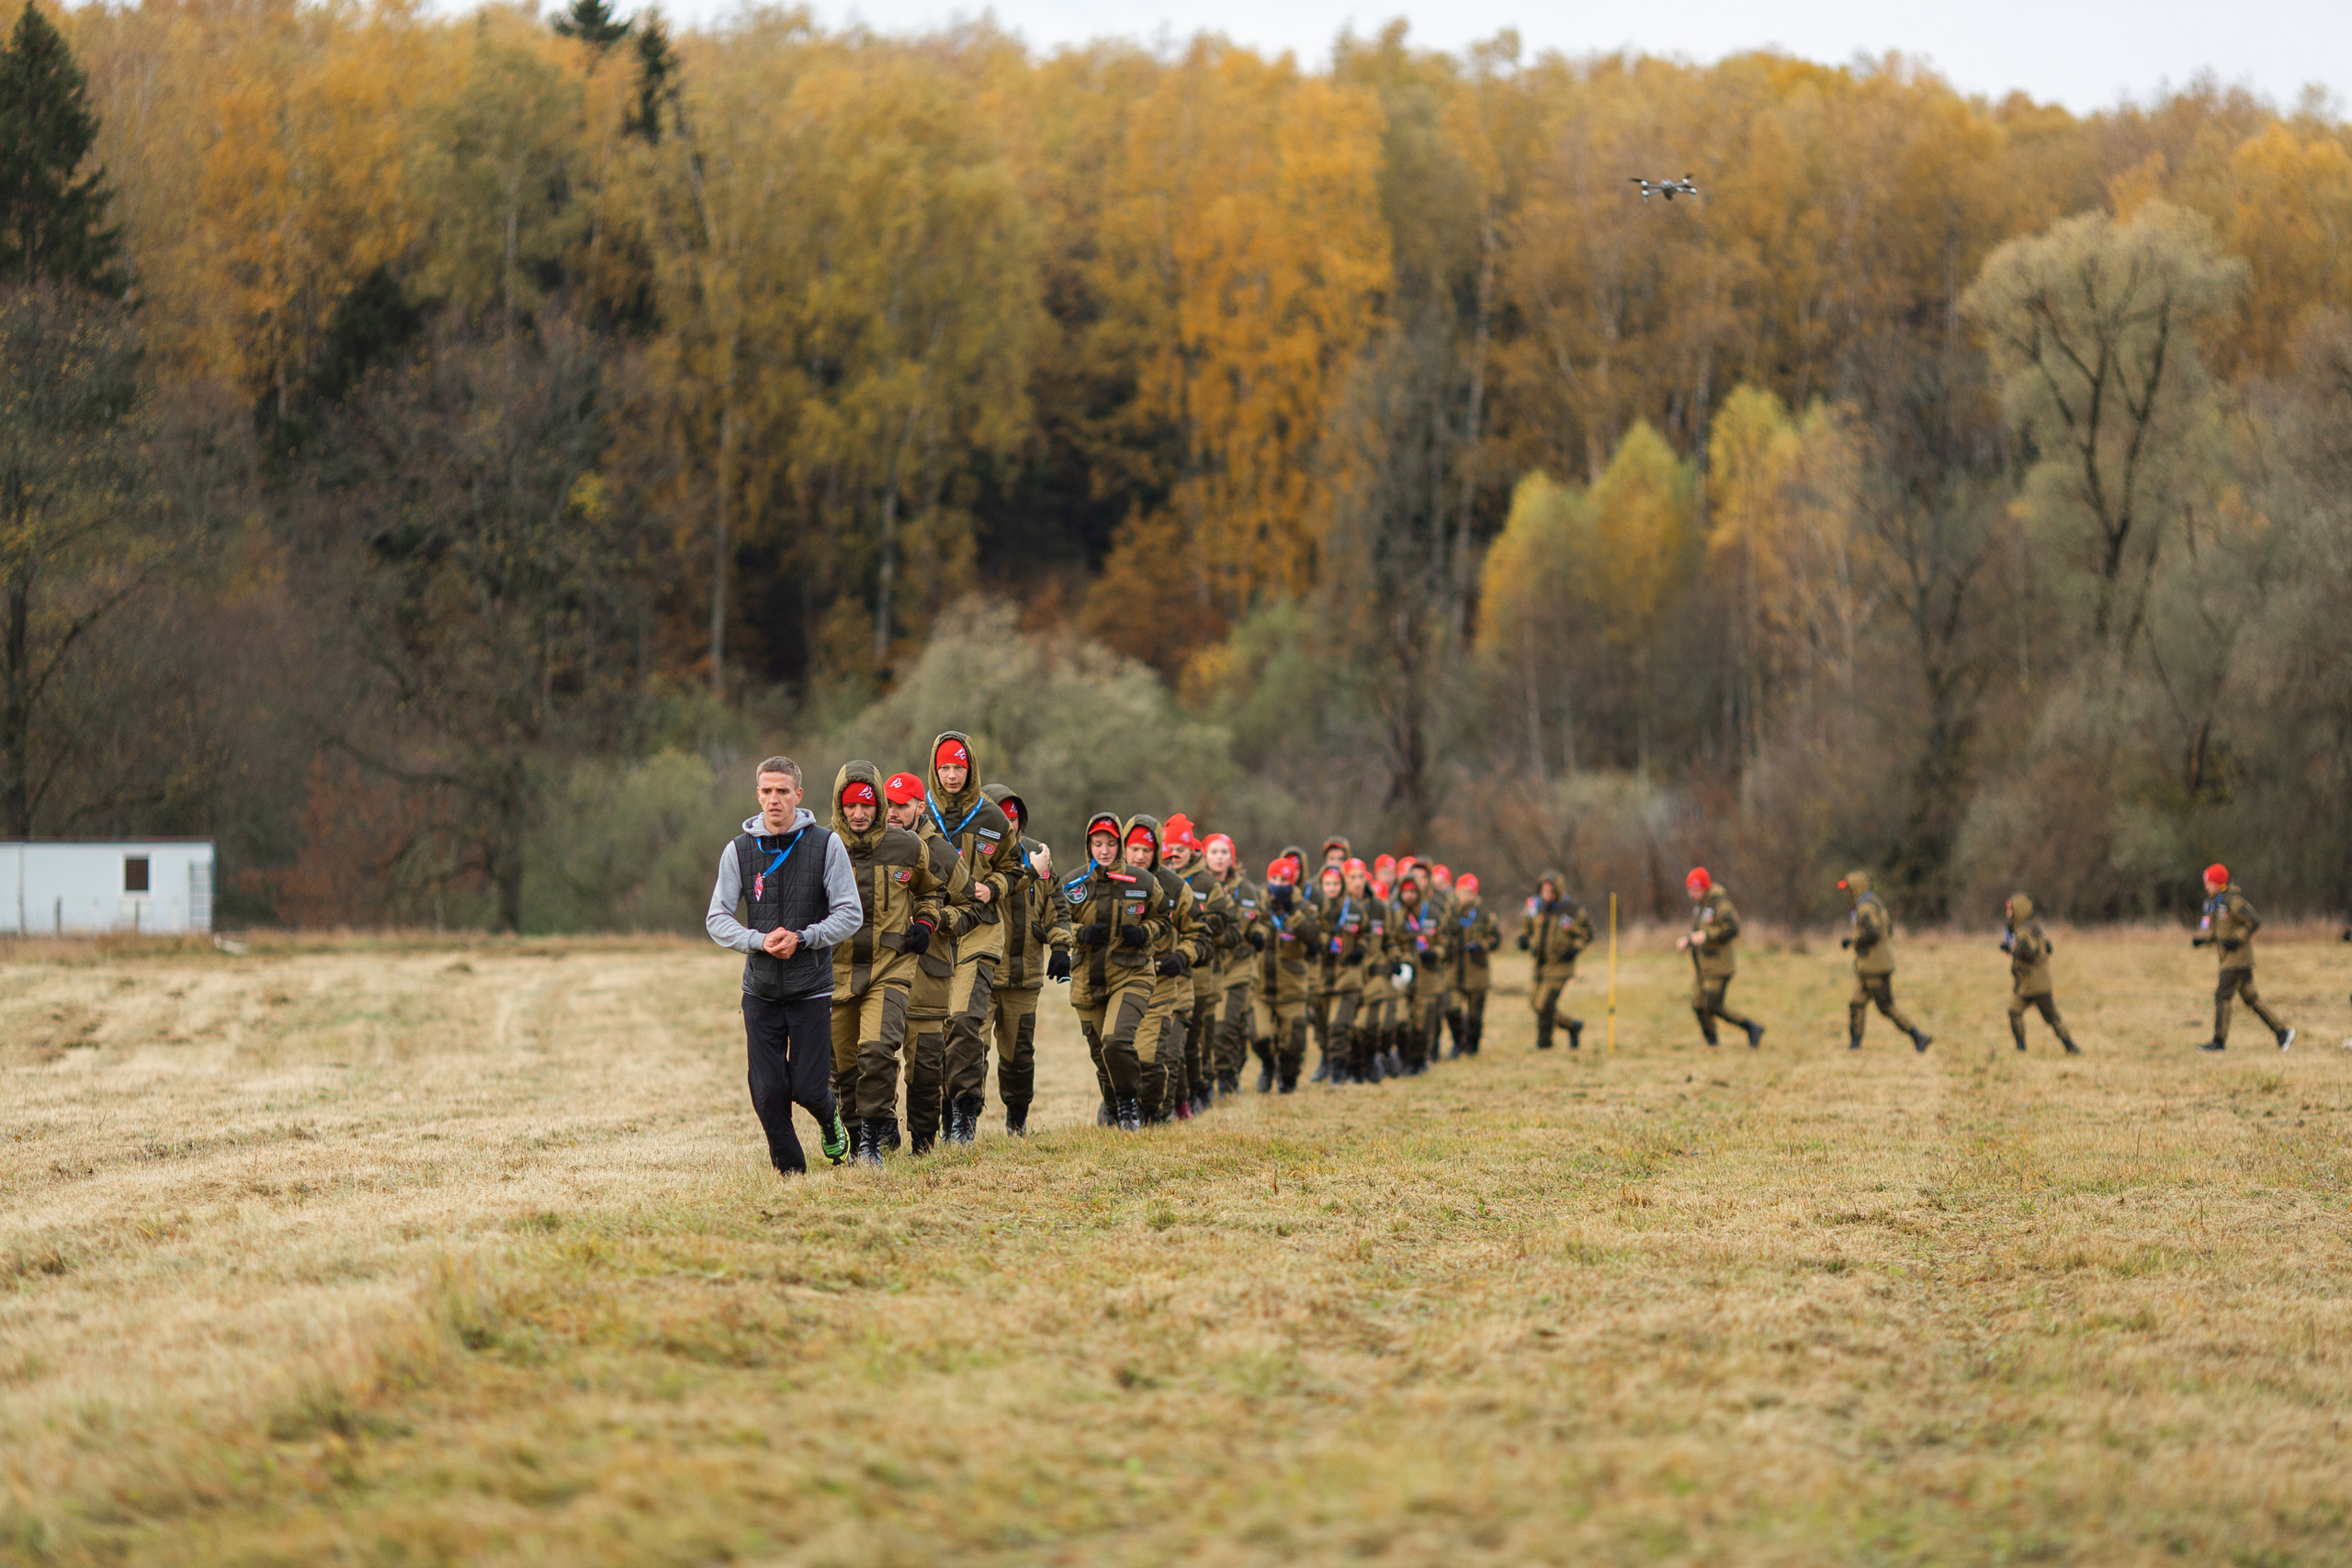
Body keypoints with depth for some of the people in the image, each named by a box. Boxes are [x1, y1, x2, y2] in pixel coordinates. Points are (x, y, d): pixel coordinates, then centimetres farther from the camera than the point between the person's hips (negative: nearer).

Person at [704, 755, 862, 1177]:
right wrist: (760, 941, -15)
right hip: (760, 991, 2)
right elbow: (717, 919, 2)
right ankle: (790, 1170, 15)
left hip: (812, 988, -2)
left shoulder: (826, 845, -3)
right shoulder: (739, 850, 1)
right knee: (768, 1094, -3)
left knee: (808, 1089, -2)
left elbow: (850, 914, -3)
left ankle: (829, 1115, 33)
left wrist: (802, 938, -17)